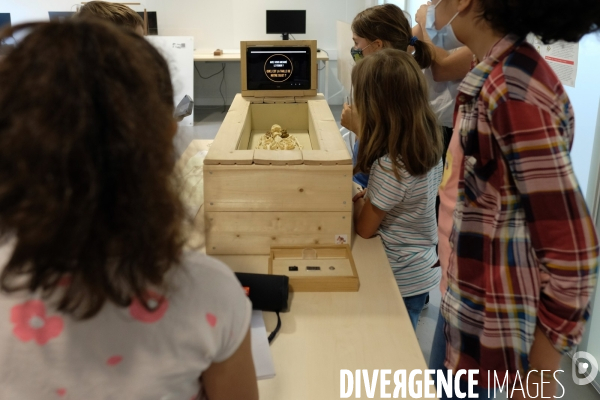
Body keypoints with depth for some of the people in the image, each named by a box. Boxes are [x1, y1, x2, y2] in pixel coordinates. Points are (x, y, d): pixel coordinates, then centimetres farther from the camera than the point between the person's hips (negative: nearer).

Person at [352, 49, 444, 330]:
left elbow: (365, 228, -16)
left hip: (401, 278, -7)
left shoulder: (390, 166, -32)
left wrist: (358, 201, 1)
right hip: (422, 268, 7)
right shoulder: (429, 144, -8)